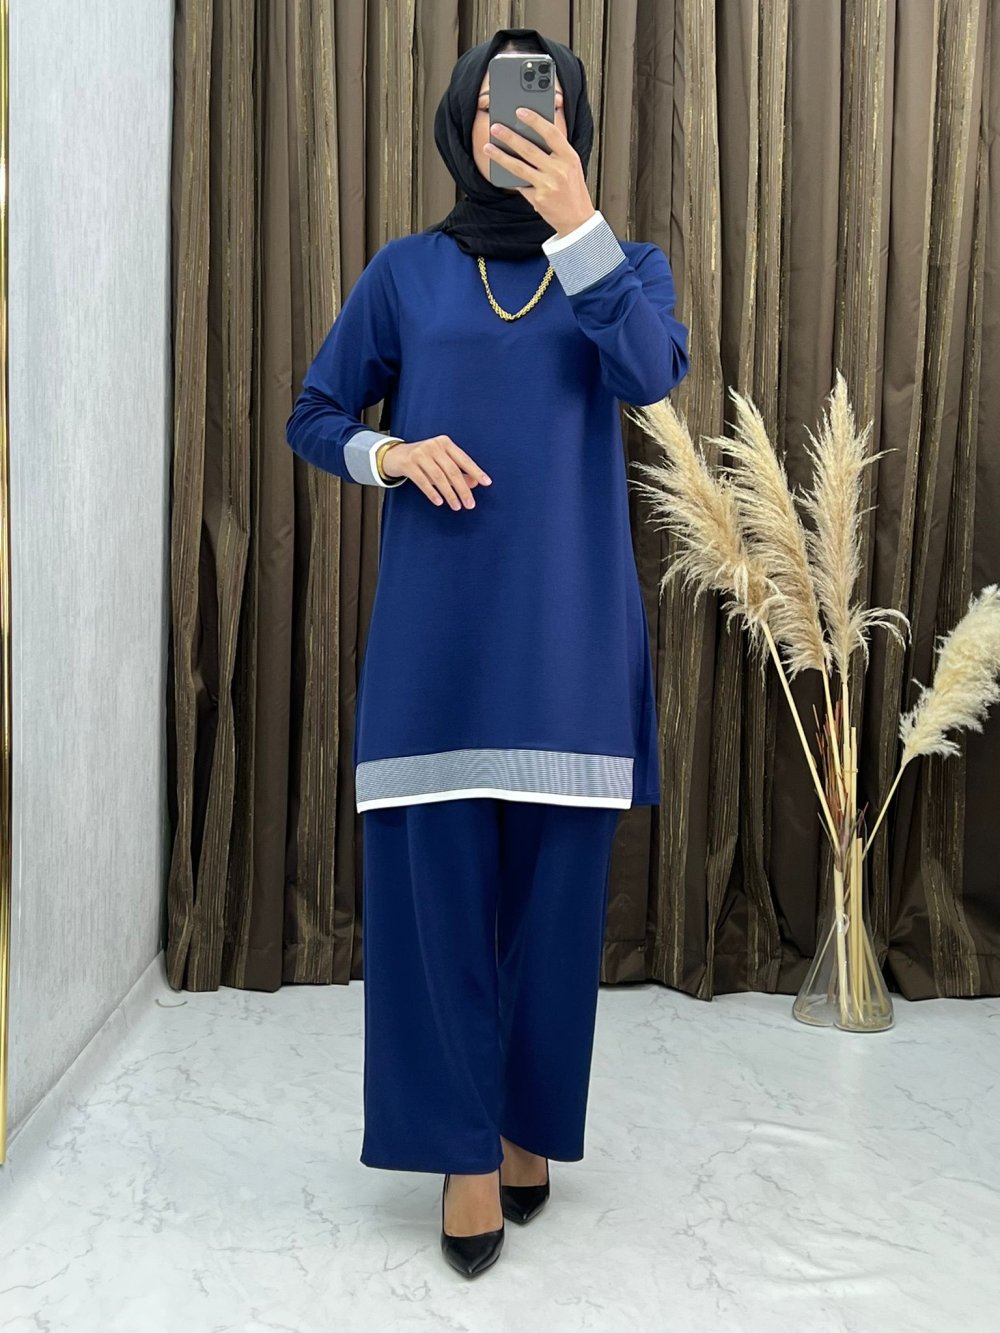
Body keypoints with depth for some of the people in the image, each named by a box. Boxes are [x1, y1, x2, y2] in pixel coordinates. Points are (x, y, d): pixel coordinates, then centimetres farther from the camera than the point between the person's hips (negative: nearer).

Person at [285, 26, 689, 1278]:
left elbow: (652, 372, -14)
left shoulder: (623, 262, 8)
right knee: (438, 874, -1)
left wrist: (576, 220, -23)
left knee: (555, 880, 5)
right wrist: (393, 454, -7)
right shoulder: (407, 270, 9)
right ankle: (467, 1146, 14)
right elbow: (314, 418, 13)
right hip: (437, 625, 0)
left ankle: (530, 1123, 24)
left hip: (568, 626, 0)